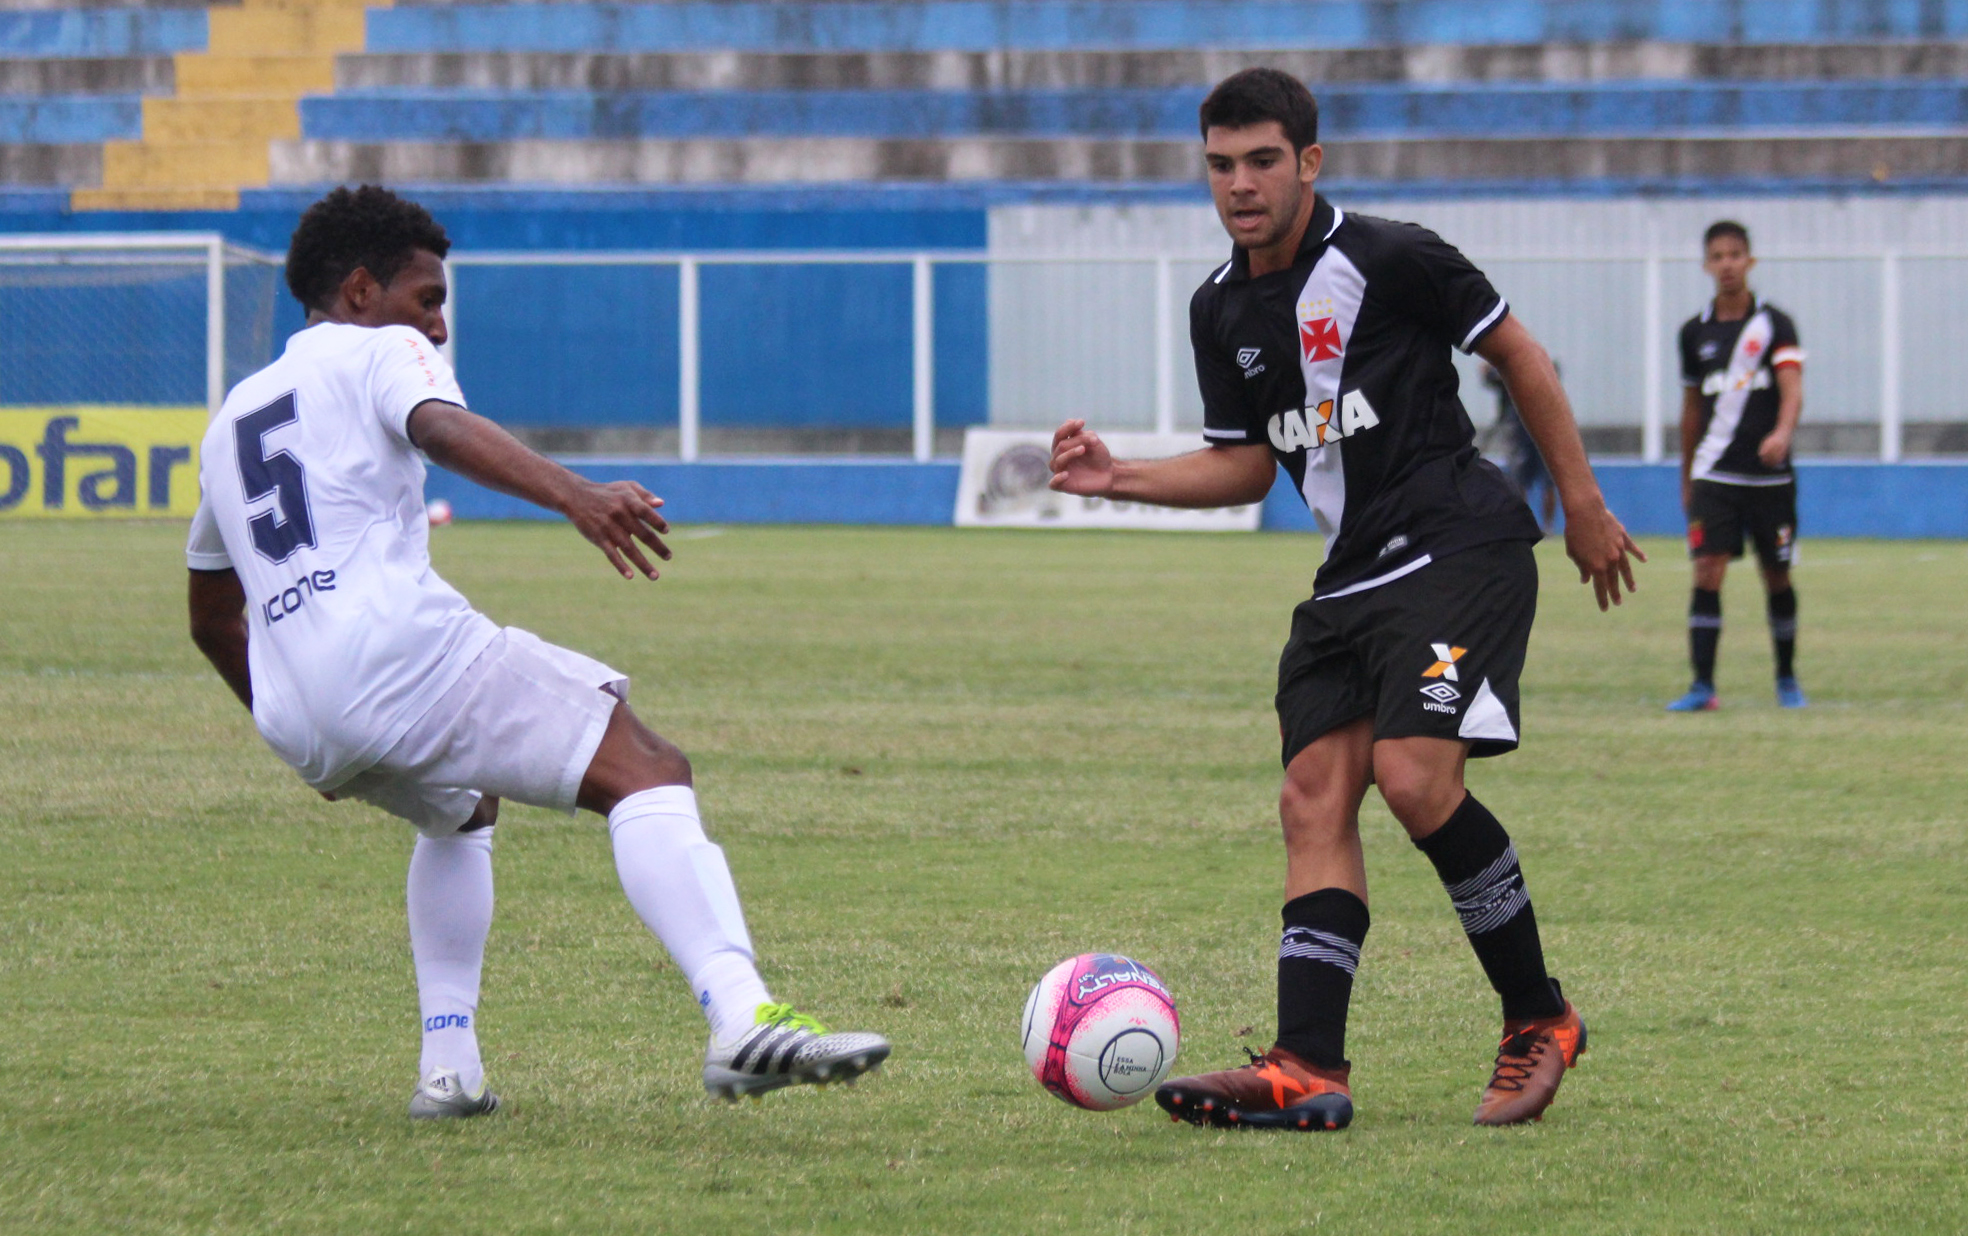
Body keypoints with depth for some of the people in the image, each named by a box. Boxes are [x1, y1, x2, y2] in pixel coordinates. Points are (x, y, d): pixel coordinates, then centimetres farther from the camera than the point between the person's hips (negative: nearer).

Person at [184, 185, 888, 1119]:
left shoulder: (231, 417, 32)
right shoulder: (380, 351, 11)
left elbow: (212, 622, 39)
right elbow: (442, 428, -14)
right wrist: (576, 496, -30)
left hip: (296, 719, 8)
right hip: (400, 648, -8)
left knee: (459, 814, 36)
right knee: (646, 771, -11)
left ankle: (447, 1067, 20)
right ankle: (741, 1019, -34)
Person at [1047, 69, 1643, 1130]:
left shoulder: (1389, 260, -10)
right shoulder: (1221, 311, 10)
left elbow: (1517, 355, 0)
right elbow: (1246, 466, 19)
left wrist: (1583, 507, 3)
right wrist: (1117, 477, 4)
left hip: (1458, 550, -7)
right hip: (1350, 576, 7)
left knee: (1414, 778, -21)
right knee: (1315, 795, -6)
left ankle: (1539, 1020, -4)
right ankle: (1309, 1066, -14)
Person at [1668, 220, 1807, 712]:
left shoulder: (1773, 324, -3)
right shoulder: (1695, 332, 7)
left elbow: (1792, 387, -17)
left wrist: (1782, 432, -37)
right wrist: (1686, 478, 20)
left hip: (1770, 474, -1)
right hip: (1714, 474, 1)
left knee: (1777, 578, 7)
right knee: (1707, 571, -12)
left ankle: (1787, 679, 25)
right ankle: (1703, 686, -15)